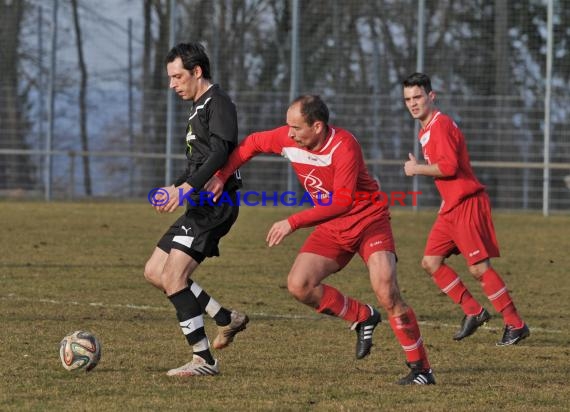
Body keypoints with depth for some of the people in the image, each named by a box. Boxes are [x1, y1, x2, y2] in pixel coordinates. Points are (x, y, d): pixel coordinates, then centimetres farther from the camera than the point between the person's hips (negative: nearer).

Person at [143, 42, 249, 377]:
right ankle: (227, 319, 17)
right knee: (155, 272, 11)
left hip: (215, 205, -11)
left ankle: (204, 360, -15)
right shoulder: (200, 107, 21)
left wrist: (186, 188, -33)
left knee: (173, 277, -17)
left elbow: (220, 154, -24)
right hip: (202, 205, 11)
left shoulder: (219, 104, -10)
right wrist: (174, 189, 13)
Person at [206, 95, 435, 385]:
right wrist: (221, 176, 0)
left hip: (368, 220, -7)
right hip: (332, 228, 7)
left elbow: (342, 202, -30)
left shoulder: (344, 146, -28)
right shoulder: (288, 139, -8)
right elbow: (252, 143, 11)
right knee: (298, 285, -11)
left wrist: (293, 223, -30)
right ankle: (363, 317, 11)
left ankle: (421, 368, -10)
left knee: (386, 292, -22)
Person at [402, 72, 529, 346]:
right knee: (431, 263, 5)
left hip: (467, 205, -10)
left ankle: (515, 325, -3)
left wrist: (417, 169, -12)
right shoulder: (426, 129, 17)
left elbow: (449, 166, -24)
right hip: (451, 207, 10)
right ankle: (473, 311, 13)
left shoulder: (441, 125, -14)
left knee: (478, 268, -10)